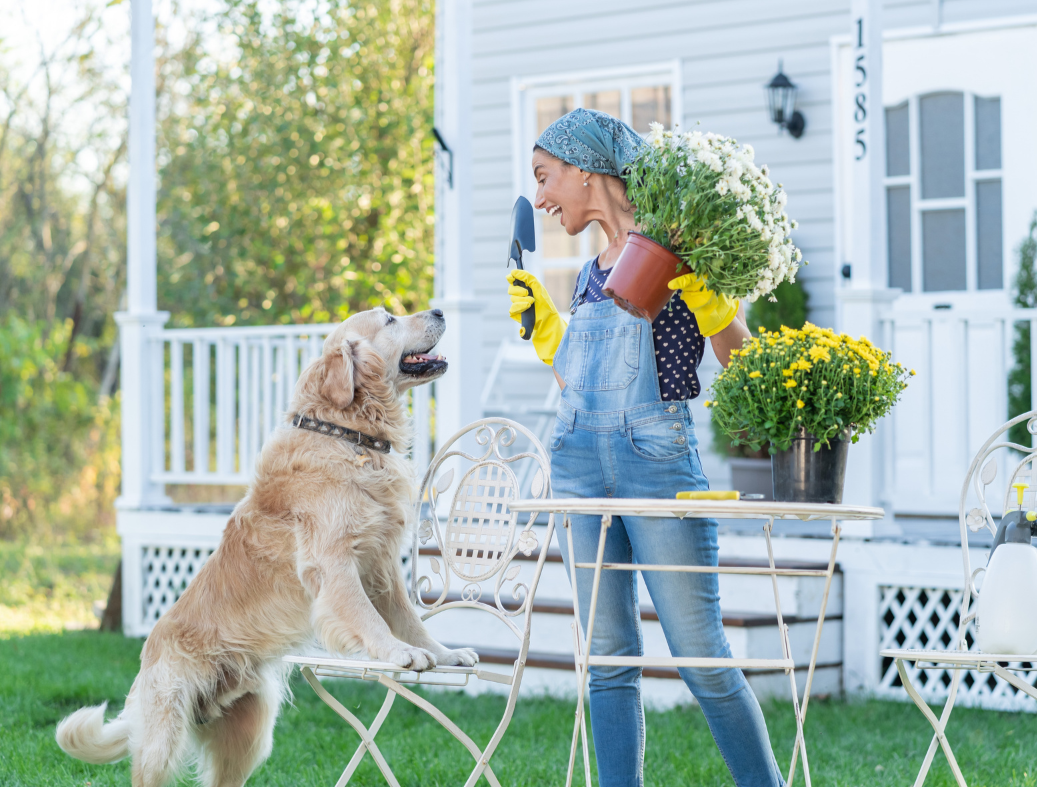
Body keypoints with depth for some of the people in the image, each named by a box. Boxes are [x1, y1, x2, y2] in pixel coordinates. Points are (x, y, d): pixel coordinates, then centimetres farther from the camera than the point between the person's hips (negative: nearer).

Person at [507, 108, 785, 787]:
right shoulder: (591, 273, 17)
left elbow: (742, 364, -5)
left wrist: (708, 298, -19)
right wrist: (541, 321, 16)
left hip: (659, 457, -7)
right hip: (580, 463, 7)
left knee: (701, 655, -6)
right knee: (607, 660, 5)